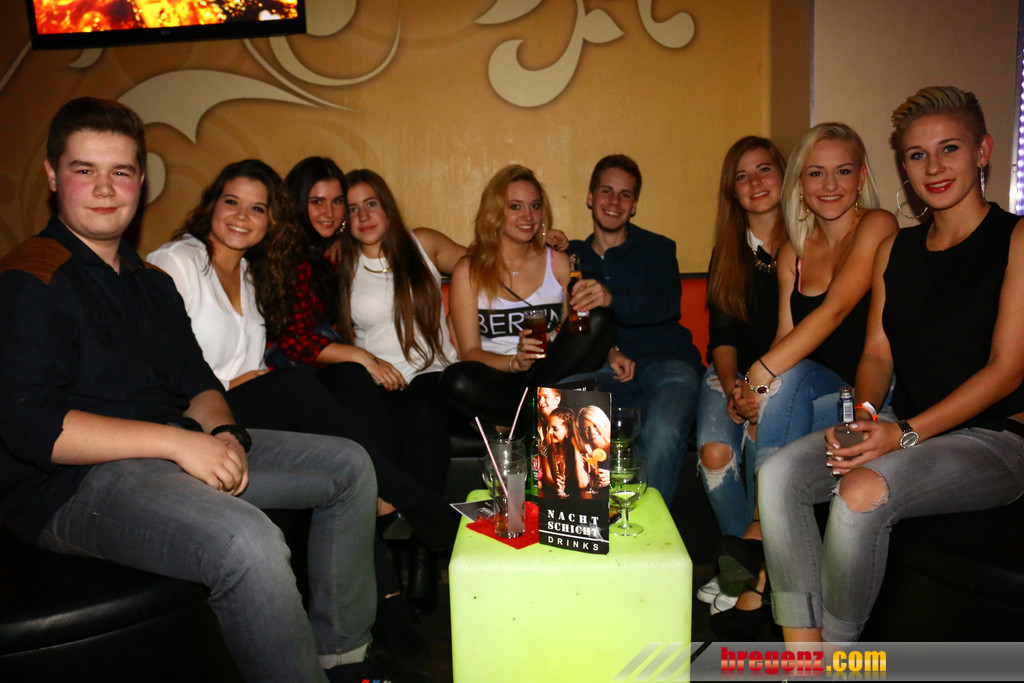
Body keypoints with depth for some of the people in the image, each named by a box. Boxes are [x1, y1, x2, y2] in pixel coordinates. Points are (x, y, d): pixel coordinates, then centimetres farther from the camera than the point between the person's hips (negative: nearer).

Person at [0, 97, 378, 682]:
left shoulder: (152, 282, 18)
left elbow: (198, 382, 17)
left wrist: (223, 433, -6)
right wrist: (178, 441, -23)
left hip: (177, 451, 9)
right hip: (77, 482, -9)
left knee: (349, 464, 5)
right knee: (249, 541, -37)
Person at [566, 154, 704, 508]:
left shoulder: (657, 249, 12)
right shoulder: (573, 256, 20)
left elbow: (667, 303, -9)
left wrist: (611, 298, -31)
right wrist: (607, 352, -9)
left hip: (667, 362, -1)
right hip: (609, 370, 2)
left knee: (662, 431, -35)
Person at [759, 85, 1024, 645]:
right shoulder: (895, 248, 14)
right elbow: (878, 353, 11)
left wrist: (907, 433, -20)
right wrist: (863, 418, -11)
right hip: (902, 431, 6)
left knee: (863, 491, -33)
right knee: (778, 472, -20)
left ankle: (837, 650, -10)